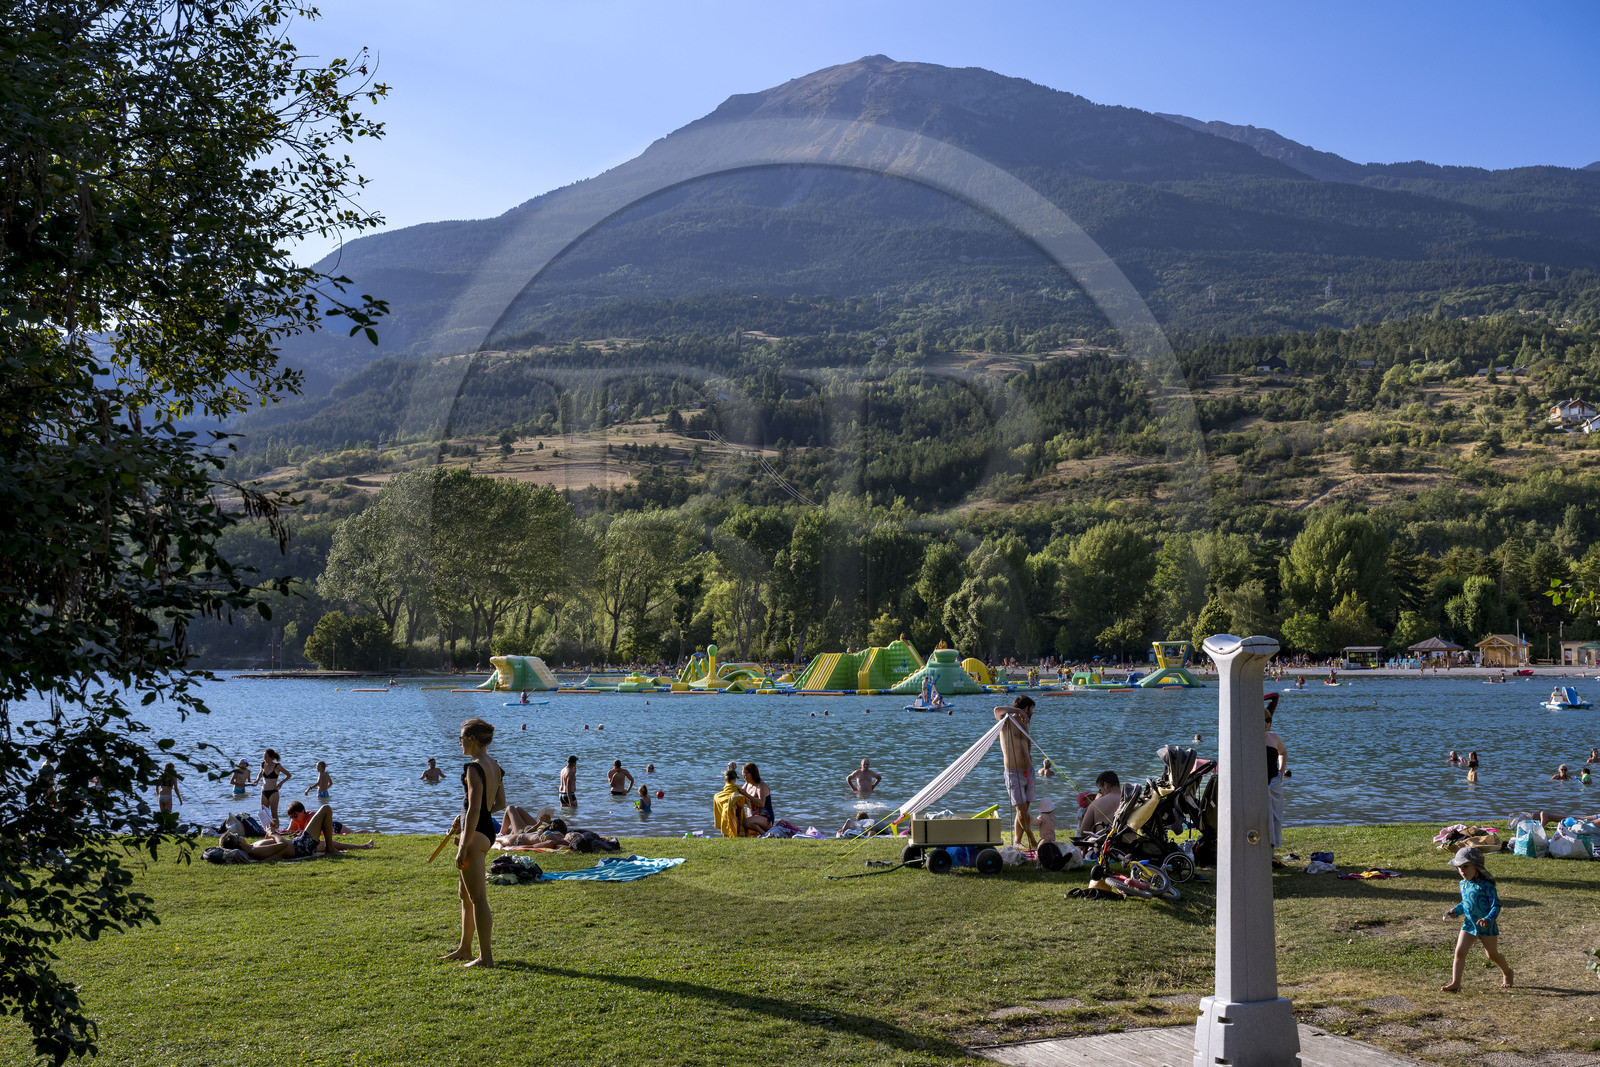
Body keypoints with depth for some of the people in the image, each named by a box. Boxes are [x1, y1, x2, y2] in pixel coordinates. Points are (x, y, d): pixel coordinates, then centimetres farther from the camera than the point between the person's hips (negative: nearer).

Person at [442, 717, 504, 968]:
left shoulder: (474, 768, -18)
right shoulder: (494, 766, 11)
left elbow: (474, 810, -22)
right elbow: (500, 803, 16)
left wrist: (463, 847, -20)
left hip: (476, 833, -10)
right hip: (488, 830, 10)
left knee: (478, 898, -3)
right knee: (465, 893, 21)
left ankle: (485, 957, 2)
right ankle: (465, 949, 30)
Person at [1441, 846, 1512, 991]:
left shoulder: (1485, 885, -18)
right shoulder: (1463, 884, 5)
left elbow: (1496, 905, -19)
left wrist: (1488, 919, -34)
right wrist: (1455, 911, 4)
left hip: (1487, 926, -5)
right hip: (1469, 925, 5)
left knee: (1492, 954, 13)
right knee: (1459, 952, -6)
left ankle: (1507, 972, 42)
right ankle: (1455, 983, -5)